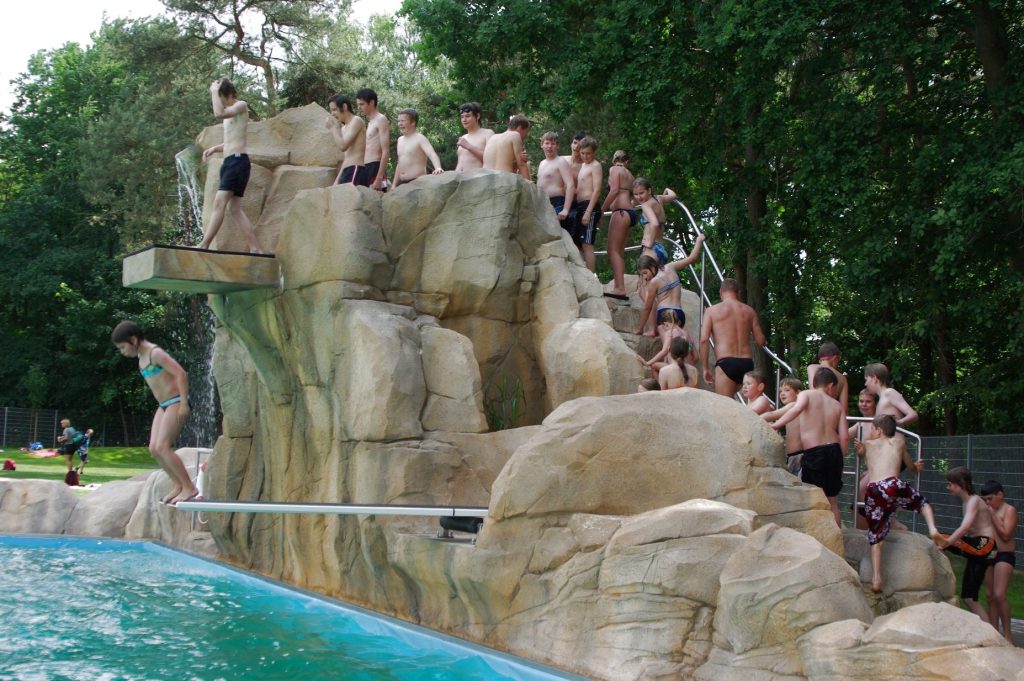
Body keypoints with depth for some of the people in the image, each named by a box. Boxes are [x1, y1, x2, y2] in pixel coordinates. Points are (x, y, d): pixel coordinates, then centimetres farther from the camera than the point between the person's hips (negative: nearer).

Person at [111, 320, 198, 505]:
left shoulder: (155, 353, -16)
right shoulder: (141, 357, 13)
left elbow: (181, 374, -21)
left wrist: (184, 403, -22)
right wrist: (162, 404, 19)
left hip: (176, 403, -9)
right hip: (164, 406, 9)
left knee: (162, 447, -14)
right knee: (154, 449, 3)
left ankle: (189, 487, -8)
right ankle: (177, 485, 13)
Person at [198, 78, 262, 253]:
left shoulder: (241, 106, -4)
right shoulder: (230, 112, 23)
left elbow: (219, 113, -22)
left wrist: (214, 91, -11)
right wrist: (214, 148, 15)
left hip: (238, 160, -10)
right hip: (229, 162, 10)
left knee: (219, 202, -16)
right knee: (234, 207, 2)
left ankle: (203, 246, -23)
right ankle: (255, 248, 0)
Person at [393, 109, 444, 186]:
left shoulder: (420, 139, -8)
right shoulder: (400, 140, 17)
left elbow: (432, 154, -25)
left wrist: (438, 168, -45)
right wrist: (394, 185, 21)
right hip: (402, 183, 8)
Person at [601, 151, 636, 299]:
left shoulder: (614, 170, 2)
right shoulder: (628, 173, 24)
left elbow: (614, 190, -13)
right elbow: (633, 196, 17)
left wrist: (602, 210, -11)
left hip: (621, 211, -8)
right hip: (630, 212, 8)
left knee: (613, 250, -13)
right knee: (619, 251, 10)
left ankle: (619, 288, -23)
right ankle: (619, 287, 6)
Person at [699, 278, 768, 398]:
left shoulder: (712, 310, 4)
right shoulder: (749, 311, 13)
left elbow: (704, 340, -4)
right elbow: (760, 340, 13)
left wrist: (706, 368, 1)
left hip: (726, 363, -4)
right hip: (747, 363, 4)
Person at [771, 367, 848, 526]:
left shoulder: (806, 394, 4)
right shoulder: (837, 406, 14)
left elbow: (797, 408, -21)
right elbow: (844, 437, 5)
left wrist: (775, 425, -20)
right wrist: (839, 460, 15)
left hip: (813, 453, -4)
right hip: (834, 451, 5)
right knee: (832, 500, 17)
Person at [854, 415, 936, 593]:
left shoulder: (866, 445, 24)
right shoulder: (899, 443, 25)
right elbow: (911, 467, 39)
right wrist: (916, 466, 59)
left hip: (873, 490, 1)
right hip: (893, 485, -1)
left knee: (876, 538, 7)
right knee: (922, 503, 25)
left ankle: (876, 578, -1)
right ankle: (932, 528, -2)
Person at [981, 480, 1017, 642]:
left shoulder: (1009, 510, -7)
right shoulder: (989, 511, 13)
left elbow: (1006, 534, -16)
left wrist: (993, 516, -15)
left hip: (1005, 555, -7)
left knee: (999, 595, -17)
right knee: (990, 596, 7)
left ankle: (1007, 633, -7)